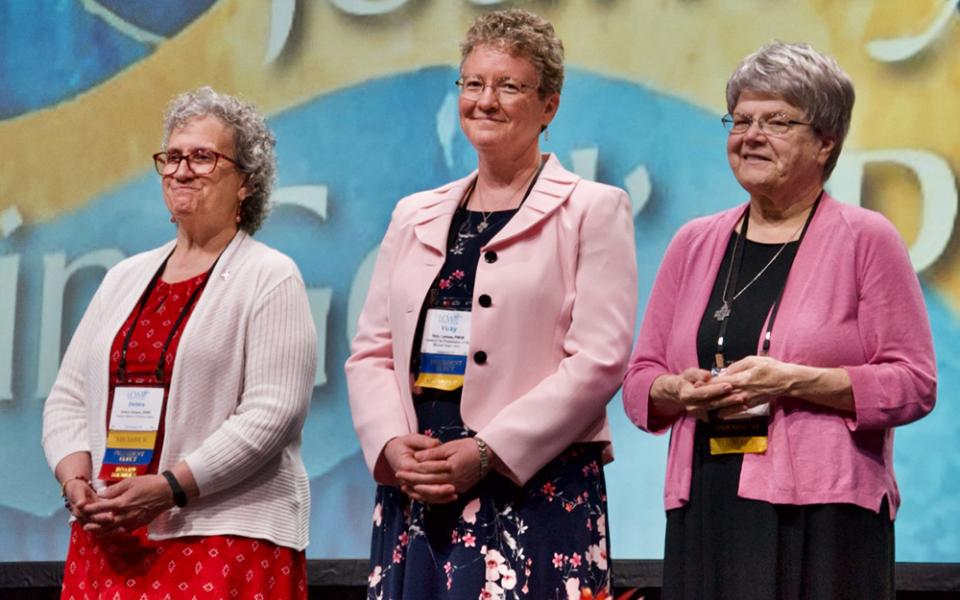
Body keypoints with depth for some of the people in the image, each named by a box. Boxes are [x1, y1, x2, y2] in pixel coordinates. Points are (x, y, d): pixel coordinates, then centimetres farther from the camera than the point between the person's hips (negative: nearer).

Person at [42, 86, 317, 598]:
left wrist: (169, 488, -18)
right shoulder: (125, 277, 17)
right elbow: (68, 398, 16)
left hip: (227, 538, -5)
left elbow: (272, 412, -13)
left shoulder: (270, 278, -1)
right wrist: (76, 480, -4)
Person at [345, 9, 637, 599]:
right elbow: (371, 352, 15)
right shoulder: (415, 217, 18)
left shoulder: (593, 210, 3)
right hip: (415, 496, 4)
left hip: (537, 492, -4)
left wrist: (488, 452, -14)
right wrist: (391, 445, -5)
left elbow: (599, 360, -7)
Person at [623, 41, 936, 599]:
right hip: (705, 516, 4)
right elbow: (639, 379, 18)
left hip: (821, 519, -4)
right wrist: (678, 391, -5)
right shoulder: (695, 244, 14)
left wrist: (792, 382, -15)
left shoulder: (866, 239, 1)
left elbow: (914, 384, -6)